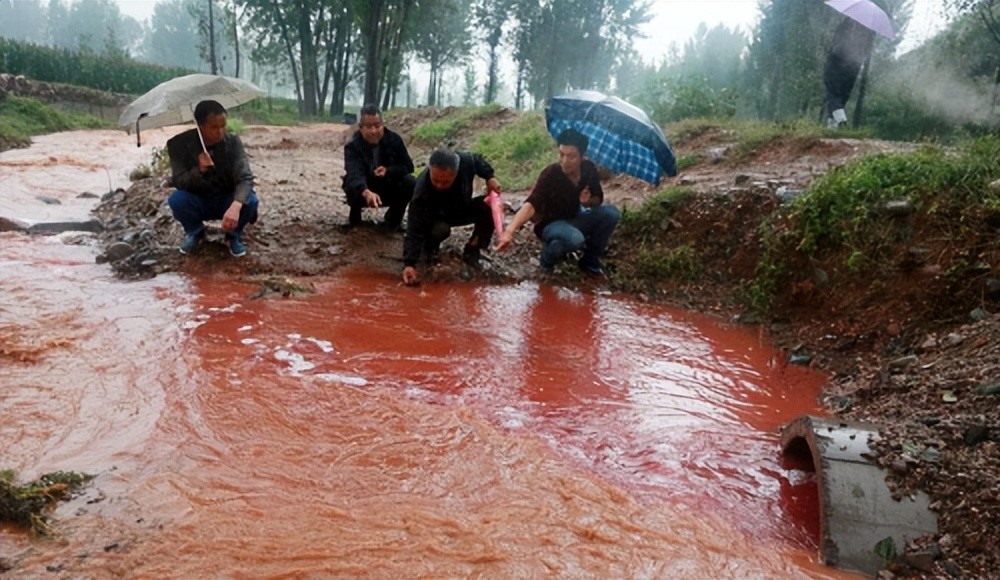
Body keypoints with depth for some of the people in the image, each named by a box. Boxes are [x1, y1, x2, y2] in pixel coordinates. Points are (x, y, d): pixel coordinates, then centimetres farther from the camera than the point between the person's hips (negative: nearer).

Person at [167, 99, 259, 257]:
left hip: (226, 201, 0)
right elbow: (177, 181, -19)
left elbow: (245, 177, -27)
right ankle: (195, 233, 3)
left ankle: (234, 235, 1)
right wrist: (198, 170, -41)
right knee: (176, 199, -30)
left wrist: (235, 206, -47)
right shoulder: (180, 144, -17)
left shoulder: (233, 142, -17)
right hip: (197, 202, 0)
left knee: (250, 200, -30)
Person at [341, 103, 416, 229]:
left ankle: (394, 216, 2)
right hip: (363, 191, -2)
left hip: (389, 190, 2)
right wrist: (367, 193, -63)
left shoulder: (394, 140, -14)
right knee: (351, 189, -35)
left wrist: (388, 171, -30)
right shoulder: (353, 146, -23)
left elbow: (408, 166, -8)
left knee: (410, 183, -26)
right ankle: (355, 213, 3)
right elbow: (354, 174, -40)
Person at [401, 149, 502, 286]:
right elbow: (415, 229, -40)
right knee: (440, 229, -38)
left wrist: (490, 177, -18)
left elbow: (478, 160, -2)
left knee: (491, 207, -23)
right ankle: (430, 246, 1)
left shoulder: (467, 161, -31)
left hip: (463, 210, 4)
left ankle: (472, 249, -4)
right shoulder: (422, 190, -40)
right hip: (437, 217, -3)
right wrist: (409, 263, -47)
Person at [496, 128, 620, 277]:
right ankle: (547, 259, -5)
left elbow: (598, 199, 5)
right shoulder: (550, 174, -27)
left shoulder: (589, 168, -11)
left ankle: (589, 261, 2)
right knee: (574, 238, -38)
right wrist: (510, 231, -56)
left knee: (611, 213, -18)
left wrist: (589, 201, -21)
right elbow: (531, 204, -40)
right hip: (551, 224, -6)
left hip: (573, 220, 6)